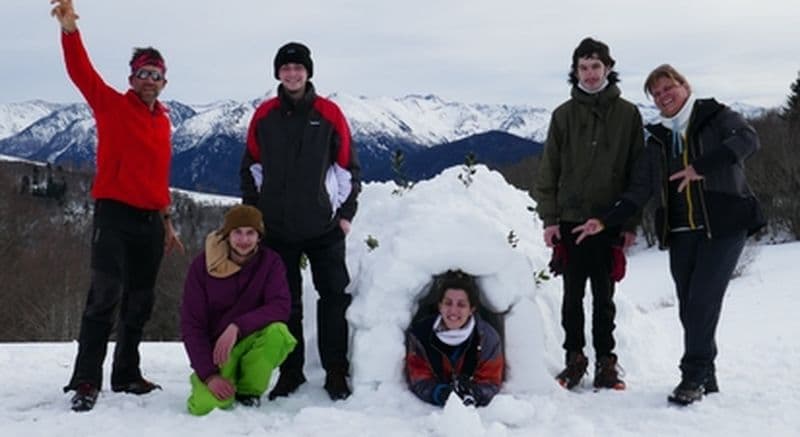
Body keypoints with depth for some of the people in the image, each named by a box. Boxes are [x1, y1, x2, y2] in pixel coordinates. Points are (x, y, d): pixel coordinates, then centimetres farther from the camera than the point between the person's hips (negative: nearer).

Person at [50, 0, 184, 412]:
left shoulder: (163, 120, 15)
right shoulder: (112, 105, 0)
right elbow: (82, 73, -17)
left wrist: (167, 220, 21)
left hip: (151, 221, 6)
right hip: (114, 214, -6)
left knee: (140, 302, 11)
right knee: (106, 295, -13)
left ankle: (126, 375, 22)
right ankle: (86, 381, -8)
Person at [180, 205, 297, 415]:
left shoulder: (270, 262, -7)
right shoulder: (202, 265, -9)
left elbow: (281, 306, -22)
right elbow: (191, 326, -10)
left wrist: (238, 327, -35)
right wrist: (209, 374, -19)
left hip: (252, 342, 1)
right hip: (214, 348, -1)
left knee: (277, 331, -32)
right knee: (206, 406, -27)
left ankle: (248, 392, -7)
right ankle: (202, 381, 12)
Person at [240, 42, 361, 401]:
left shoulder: (329, 114, 0)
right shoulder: (264, 115, 5)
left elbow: (347, 165, 3)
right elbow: (251, 166, 11)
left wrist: (346, 212, -1)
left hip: (323, 226, -1)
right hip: (276, 227, 2)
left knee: (334, 296, 1)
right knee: (285, 301, 8)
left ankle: (336, 372, 11)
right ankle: (290, 372, 18)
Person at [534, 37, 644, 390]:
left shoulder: (628, 114, 3)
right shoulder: (564, 115, 5)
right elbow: (549, 170, 5)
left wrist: (631, 222, -2)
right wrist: (549, 218, -2)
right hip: (571, 219, 1)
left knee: (604, 296, 7)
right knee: (573, 295, 7)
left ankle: (605, 361, 16)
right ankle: (574, 358, 18)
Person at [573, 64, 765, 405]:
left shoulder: (716, 117, 2)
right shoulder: (658, 141, 16)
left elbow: (747, 139, -18)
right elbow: (638, 191, 11)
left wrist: (702, 167, -29)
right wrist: (605, 222, -2)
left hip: (724, 226, -5)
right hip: (681, 233, 5)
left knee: (702, 302, -12)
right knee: (689, 309, 3)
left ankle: (693, 377, -2)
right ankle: (706, 377, 16)